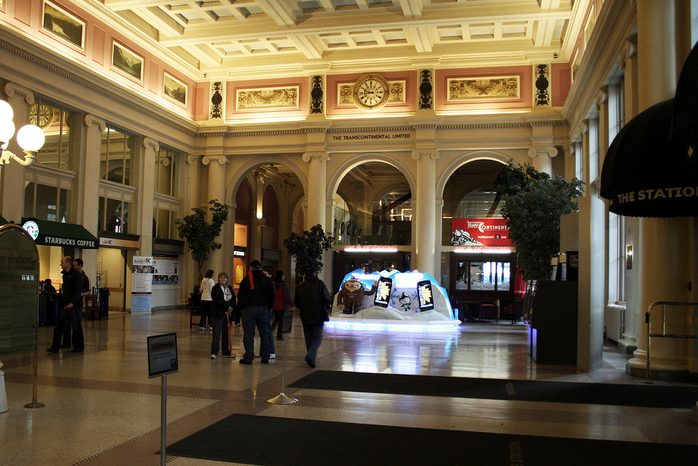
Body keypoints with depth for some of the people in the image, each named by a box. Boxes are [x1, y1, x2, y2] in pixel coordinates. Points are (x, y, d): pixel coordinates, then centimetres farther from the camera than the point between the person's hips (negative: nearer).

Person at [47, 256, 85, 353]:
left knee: (76, 325, 2)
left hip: (74, 303, -7)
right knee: (59, 324, 2)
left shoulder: (76, 274, -12)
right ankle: (55, 347, 5)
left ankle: (79, 346, 14)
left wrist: (72, 302, -20)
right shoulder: (64, 274, 12)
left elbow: (78, 290, -16)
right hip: (65, 302, 7)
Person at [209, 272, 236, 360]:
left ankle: (226, 352, 17)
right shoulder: (216, 288, -3)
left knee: (227, 334, 9)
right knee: (216, 334, -5)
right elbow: (217, 300, -16)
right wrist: (227, 306, -20)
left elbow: (234, 299, 7)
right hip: (217, 314, -5)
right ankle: (214, 353, 2)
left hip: (227, 313, 6)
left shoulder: (230, 288, 14)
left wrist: (231, 307, -13)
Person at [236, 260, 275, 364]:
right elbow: (272, 296, 10)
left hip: (249, 309, -3)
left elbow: (241, 296, -5)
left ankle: (248, 358, -1)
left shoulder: (246, 279, -3)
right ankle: (265, 357, 11)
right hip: (263, 309, 3)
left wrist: (242, 307, 8)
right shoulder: (267, 280, 9)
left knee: (248, 334, -1)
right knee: (264, 333, 8)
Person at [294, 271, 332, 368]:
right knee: (317, 338, 2)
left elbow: (296, 303, 5)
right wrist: (326, 307, 11)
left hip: (305, 317, 3)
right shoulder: (320, 284, -8)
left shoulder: (300, 286, 0)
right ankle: (310, 356, -17)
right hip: (318, 316, -3)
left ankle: (311, 357, 20)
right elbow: (327, 299, -9)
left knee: (309, 338, 15)